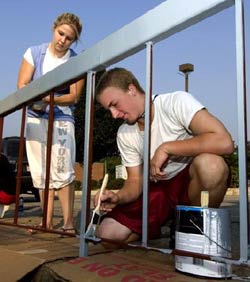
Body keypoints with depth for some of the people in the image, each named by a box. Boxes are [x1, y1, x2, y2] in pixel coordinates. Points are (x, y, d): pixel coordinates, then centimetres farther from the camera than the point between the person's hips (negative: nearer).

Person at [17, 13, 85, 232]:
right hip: (35, 119, 3)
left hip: (62, 120, -3)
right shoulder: (34, 53, 2)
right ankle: (48, 223, 11)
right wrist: (35, 99, -22)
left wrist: (49, 99, -24)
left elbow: (74, 96, -9)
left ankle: (68, 223, -5)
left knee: (63, 172, -12)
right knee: (42, 175, 4)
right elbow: (22, 85, -2)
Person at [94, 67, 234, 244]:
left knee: (209, 164, -39)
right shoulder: (124, 134, 0)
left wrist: (166, 148, -27)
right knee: (108, 233, -11)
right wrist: (118, 197, -20)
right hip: (159, 188, 4)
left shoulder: (177, 102, -19)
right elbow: (136, 180, 2)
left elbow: (225, 142, -31)